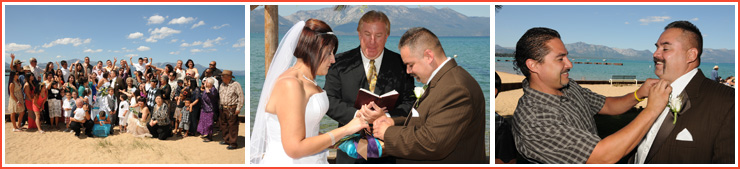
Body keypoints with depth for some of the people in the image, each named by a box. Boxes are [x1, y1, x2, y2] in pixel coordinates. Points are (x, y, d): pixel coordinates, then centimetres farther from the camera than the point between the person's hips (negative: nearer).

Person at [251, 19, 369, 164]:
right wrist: (345, 129, -18)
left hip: (310, 161, 9)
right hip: (287, 162, -9)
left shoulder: (308, 82, 8)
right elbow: (295, 149, -22)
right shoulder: (290, 85, -19)